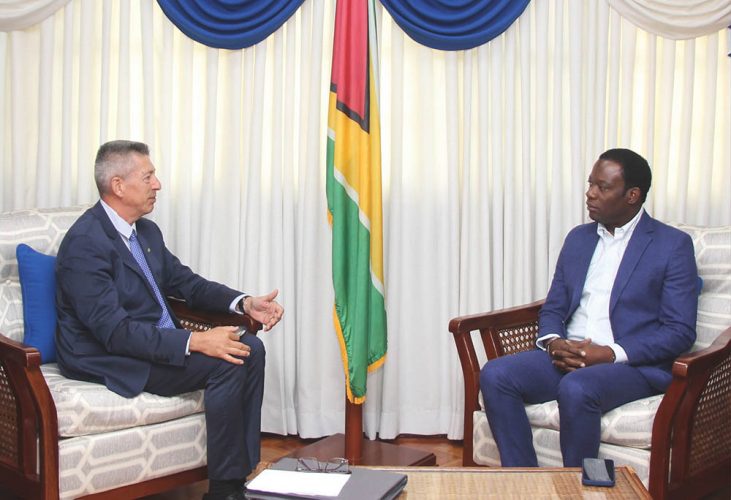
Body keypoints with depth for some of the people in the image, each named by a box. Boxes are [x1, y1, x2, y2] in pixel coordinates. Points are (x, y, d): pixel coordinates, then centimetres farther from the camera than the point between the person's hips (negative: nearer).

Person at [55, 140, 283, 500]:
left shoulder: (147, 231, 9)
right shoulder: (85, 243, -20)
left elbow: (186, 282, 16)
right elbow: (114, 331, -26)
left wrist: (245, 303, -2)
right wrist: (195, 342, -31)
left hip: (160, 340, 9)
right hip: (108, 358, -9)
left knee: (250, 349, -5)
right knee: (226, 363, -23)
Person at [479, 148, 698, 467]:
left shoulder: (673, 245, -1)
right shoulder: (578, 238, 17)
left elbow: (680, 331, -7)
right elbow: (553, 308, 19)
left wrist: (610, 354, -18)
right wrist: (553, 342, -6)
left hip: (635, 365, -5)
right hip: (568, 356, 6)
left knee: (576, 389, -36)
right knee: (495, 375, -19)